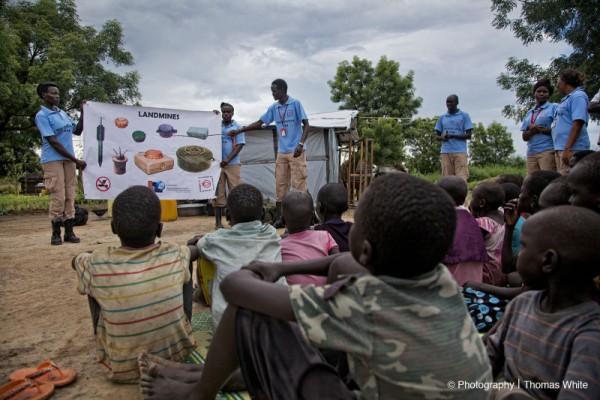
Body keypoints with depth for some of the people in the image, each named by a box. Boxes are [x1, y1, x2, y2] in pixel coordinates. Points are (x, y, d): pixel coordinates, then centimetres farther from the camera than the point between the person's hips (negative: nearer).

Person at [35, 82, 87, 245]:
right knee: (58, 196, -8)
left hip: (68, 159, 6)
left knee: (70, 196, 3)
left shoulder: (63, 113, 15)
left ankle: (69, 232, 7)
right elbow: (53, 142, -14)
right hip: (53, 160, -6)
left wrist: (83, 114, 10)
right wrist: (76, 160, -17)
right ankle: (56, 233, 3)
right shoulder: (41, 116, -7)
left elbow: (77, 131, 25)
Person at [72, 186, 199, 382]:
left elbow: (77, 260, 8)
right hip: (177, 355, 1)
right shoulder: (175, 256, -16)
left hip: (123, 370, 0)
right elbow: (194, 250, 11)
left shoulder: (96, 265, -19)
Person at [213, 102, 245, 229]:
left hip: (233, 164, -1)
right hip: (217, 163, 1)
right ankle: (218, 221, 7)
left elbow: (239, 145, -1)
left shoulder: (238, 127, 6)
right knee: (218, 192, 2)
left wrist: (228, 159, -13)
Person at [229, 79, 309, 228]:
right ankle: (279, 218, 11)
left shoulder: (296, 104, -5)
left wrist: (301, 144, -19)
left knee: (299, 183, -7)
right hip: (282, 152, 6)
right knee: (280, 185, 6)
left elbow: (306, 124, -7)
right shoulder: (274, 107, 11)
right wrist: (239, 131, 10)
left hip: (296, 151, -6)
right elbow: (259, 123, 15)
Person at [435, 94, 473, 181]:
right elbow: (437, 135, 16)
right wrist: (443, 138, -8)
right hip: (445, 152, 3)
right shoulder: (442, 118, 16)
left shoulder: (464, 116, 8)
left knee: (462, 179, -11)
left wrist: (452, 136, -12)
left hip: (460, 151, -3)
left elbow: (468, 135, 2)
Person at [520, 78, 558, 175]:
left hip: (548, 151, -5)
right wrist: (532, 130, -6)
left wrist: (538, 129, -5)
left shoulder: (554, 107, 7)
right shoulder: (529, 112, 21)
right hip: (531, 153, 5)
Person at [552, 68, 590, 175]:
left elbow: (577, 124, -16)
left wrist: (567, 149, -22)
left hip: (572, 148, -9)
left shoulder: (578, 96, -4)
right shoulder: (567, 99, 23)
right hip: (561, 148, 9)